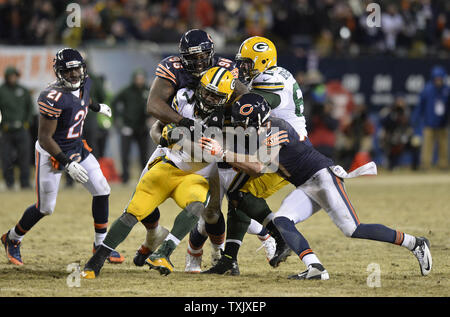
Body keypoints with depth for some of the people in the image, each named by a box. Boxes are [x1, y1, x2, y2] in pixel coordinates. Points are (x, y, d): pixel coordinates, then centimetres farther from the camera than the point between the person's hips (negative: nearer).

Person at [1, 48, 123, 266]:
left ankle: (101, 245, 14)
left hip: (77, 148, 7)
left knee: (102, 191, 0)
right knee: (45, 208, 1)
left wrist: (96, 107, 41)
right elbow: (44, 139, -26)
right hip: (51, 152, -7)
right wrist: (67, 164, -31)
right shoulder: (53, 98, -29)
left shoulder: (84, 84, -5)